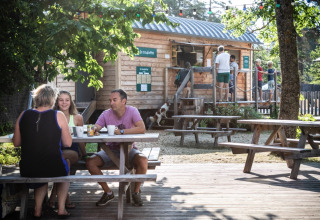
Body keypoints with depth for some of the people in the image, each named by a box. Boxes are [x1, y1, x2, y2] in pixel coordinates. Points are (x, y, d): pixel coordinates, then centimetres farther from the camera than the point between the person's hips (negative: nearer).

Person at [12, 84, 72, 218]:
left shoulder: (23, 115, 0)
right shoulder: (58, 116, -8)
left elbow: (16, 143, 7)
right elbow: (68, 143, -2)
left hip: (27, 170, 3)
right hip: (53, 168, -2)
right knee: (64, 171, 34)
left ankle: (38, 209, 34)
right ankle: (61, 209, 31)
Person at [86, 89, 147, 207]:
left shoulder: (132, 111, -11)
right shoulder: (106, 114, -3)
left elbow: (142, 129, -26)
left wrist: (121, 132, -33)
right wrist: (93, 129, -37)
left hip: (129, 149, -3)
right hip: (111, 150, 3)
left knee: (143, 161, -33)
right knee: (90, 162, -20)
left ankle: (136, 192, -7)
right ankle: (108, 192, -2)